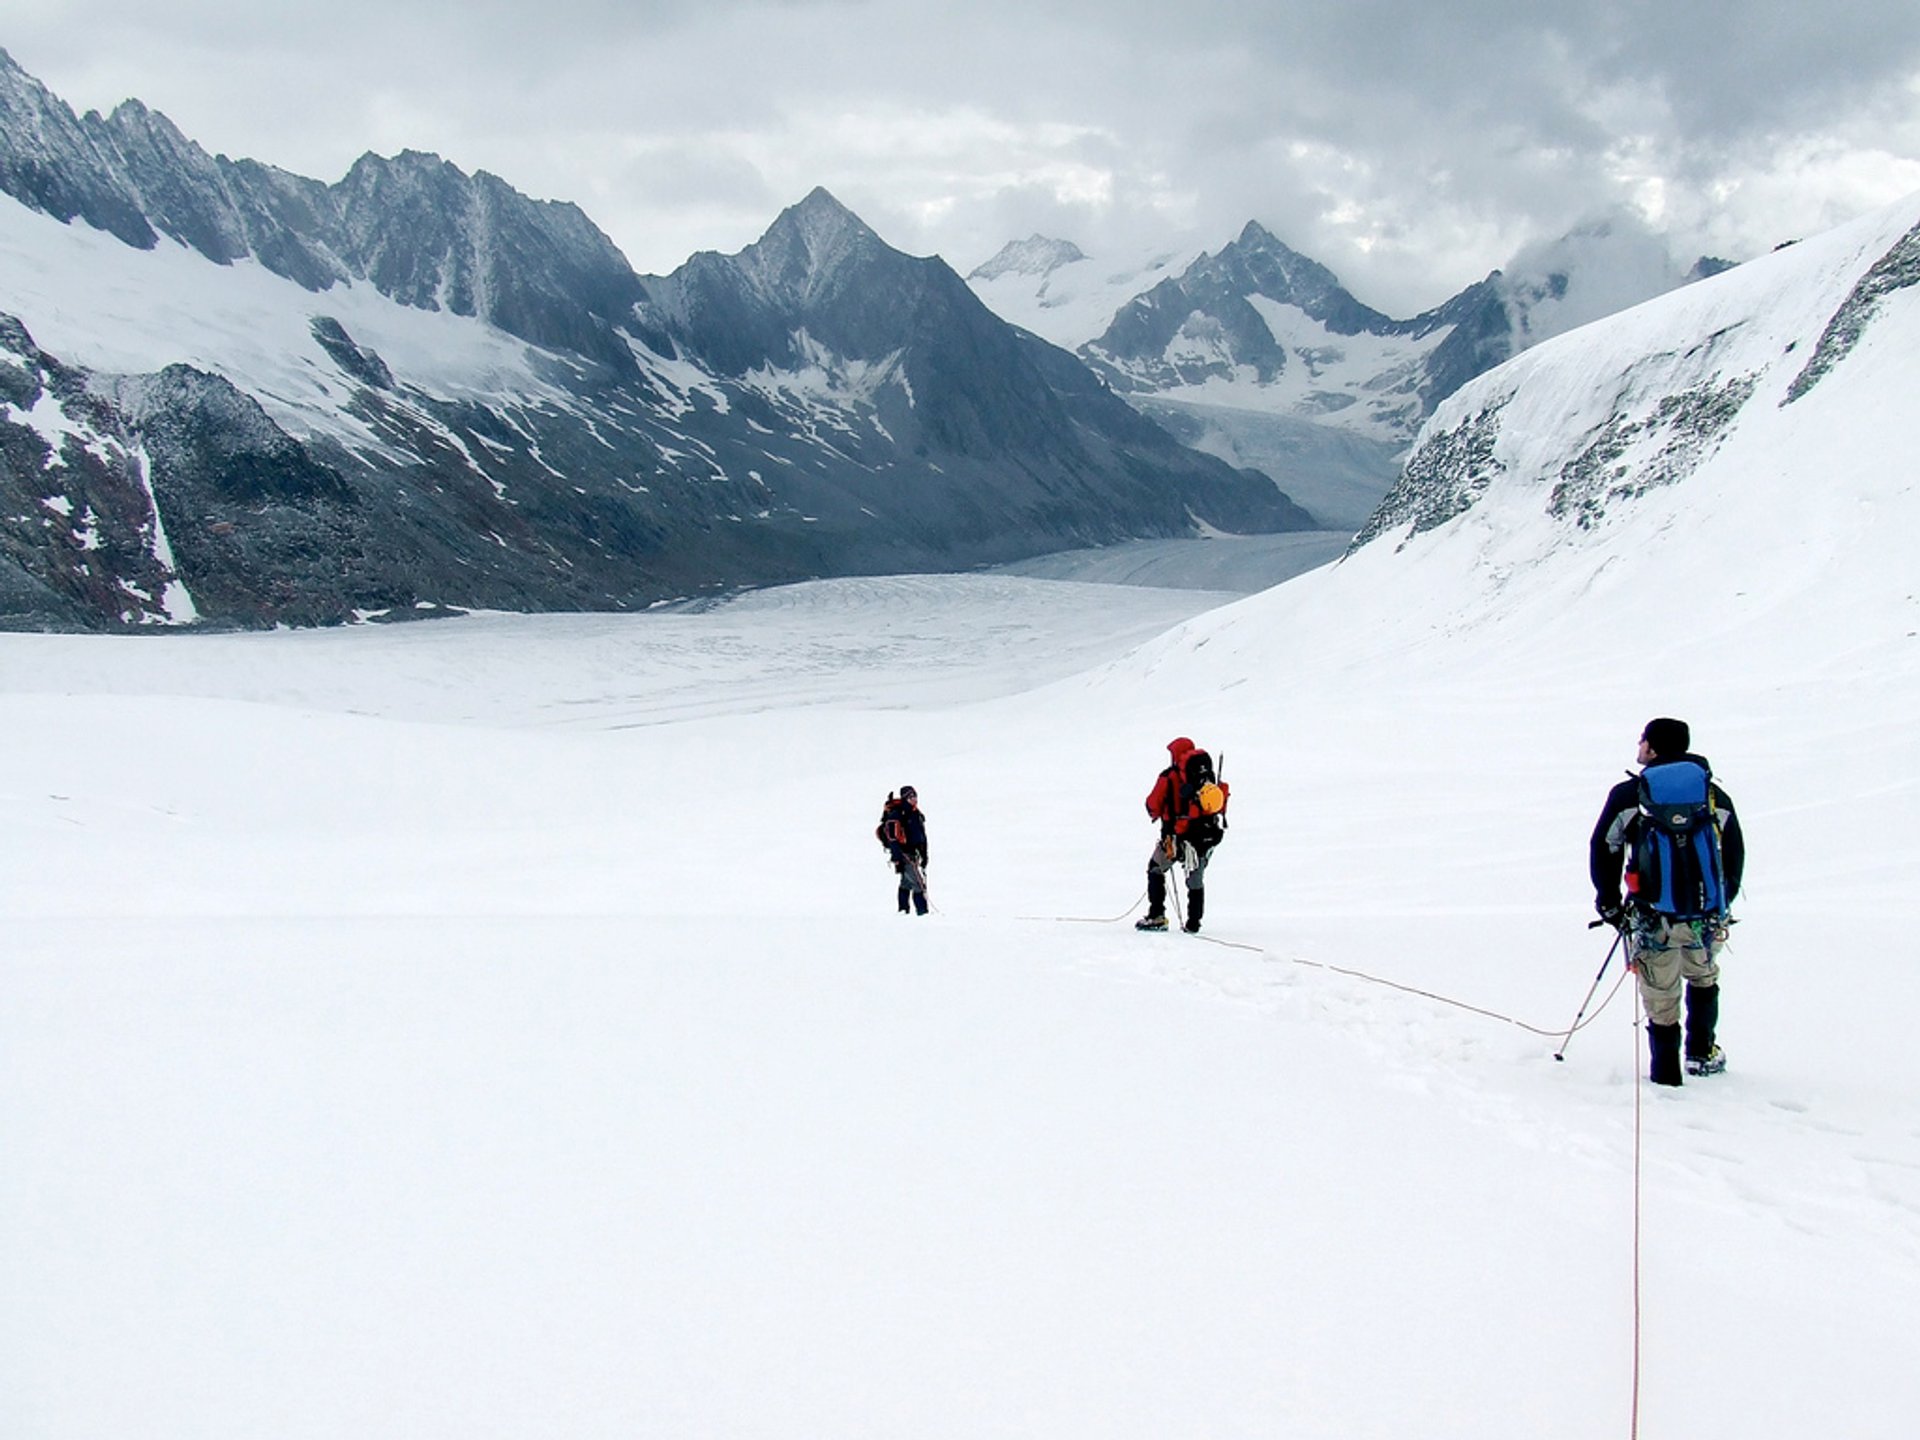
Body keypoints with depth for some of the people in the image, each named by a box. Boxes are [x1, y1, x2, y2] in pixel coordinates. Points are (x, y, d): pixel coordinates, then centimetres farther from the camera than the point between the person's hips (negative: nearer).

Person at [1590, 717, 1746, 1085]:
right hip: (1706, 917, 3)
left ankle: (1666, 1073, 9)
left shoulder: (1629, 795, -1)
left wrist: (1610, 905, 12)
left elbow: (1603, 850, 2)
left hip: (1654, 918, -3)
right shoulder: (1714, 795, 8)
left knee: (1661, 999, 7)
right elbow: (1734, 854, 13)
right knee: (1703, 978, 28)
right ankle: (1702, 1054, 32)